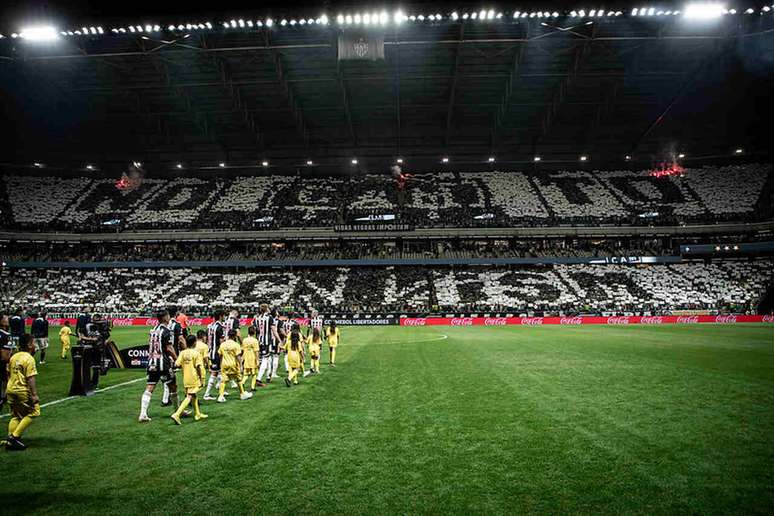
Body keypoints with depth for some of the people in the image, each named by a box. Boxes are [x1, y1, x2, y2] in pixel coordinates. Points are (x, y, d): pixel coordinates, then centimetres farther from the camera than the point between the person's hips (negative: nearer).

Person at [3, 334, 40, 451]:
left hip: (11, 390, 8)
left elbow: (9, 374, 20)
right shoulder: (29, 358, -14)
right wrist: (34, 394, -20)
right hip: (23, 391, -8)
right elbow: (31, 378, -19)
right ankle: (15, 436, -2)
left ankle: (10, 441, 13)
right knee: (33, 412, 2)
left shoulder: (13, 357, 10)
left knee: (15, 416, 16)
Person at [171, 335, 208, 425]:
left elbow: (177, 364, -5)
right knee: (189, 397, -6)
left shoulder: (182, 353, 1)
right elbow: (199, 367, -15)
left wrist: (184, 366, 15)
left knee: (194, 395, 20)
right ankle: (177, 414, -17)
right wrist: (202, 378, -10)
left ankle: (197, 414, 32)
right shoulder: (196, 353, -13)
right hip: (194, 378, -7)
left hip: (186, 378, 7)